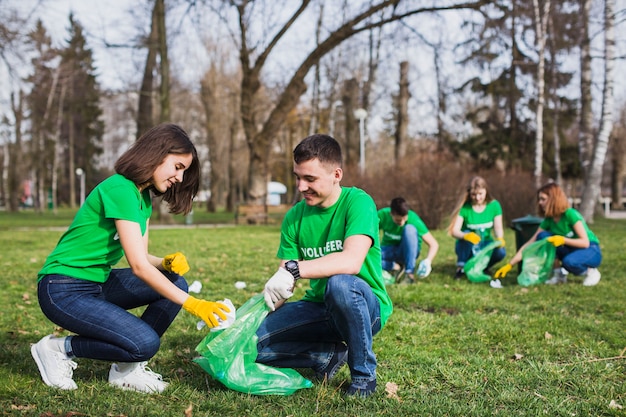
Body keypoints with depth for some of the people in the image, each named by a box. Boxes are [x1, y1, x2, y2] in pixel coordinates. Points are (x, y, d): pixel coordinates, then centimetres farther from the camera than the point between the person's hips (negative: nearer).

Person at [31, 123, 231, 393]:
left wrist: (165, 263, -16)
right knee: (145, 342, -23)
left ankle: (126, 369, 2)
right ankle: (59, 349, -2)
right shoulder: (120, 189, -22)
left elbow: (142, 258, 6)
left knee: (176, 283, -4)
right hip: (64, 290, -10)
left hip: (98, 282, 10)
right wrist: (191, 304, -27)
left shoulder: (144, 197, 8)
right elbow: (138, 266, -26)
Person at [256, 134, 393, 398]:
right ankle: (331, 355, 4)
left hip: (366, 306, -5)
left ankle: (364, 374, -15)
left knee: (339, 283, -39)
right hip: (318, 306, 5)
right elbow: (282, 283, -2)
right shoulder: (294, 217, 1)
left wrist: (294, 269, -40)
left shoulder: (358, 202, -15)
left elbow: (352, 261, -33)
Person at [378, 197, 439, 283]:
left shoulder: (413, 219, -24)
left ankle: (409, 272, -27)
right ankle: (392, 266, 1)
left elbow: (434, 244, -24)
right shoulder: (382, 215, -19)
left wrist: (428, 260, -41)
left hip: (408, 252, -2)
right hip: (388, 250, 2)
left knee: (409, 228, -33)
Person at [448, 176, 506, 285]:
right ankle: (461, 268, -16)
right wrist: (466, 236, -46)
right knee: (467, 235, -35)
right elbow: (454, 231, -23)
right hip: (467, 247, -2)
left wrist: (500, 239, -35)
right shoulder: (464, 207, -15)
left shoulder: (494, 205, -7)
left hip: (485, 245, 2)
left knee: (501, 252, -30)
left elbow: (498, 228, -11)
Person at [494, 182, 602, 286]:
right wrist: (509, 265, -12)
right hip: (571, 251, 6)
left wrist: (563, 240, -38)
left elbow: (585, 242, -23)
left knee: (569, 262, -40)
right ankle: (559, 274, -8)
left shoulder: (571, 214, -21)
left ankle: (590, 271, -6)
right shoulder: (548, 220, -4)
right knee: (543, 236, -16)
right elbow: (529, 244, -6)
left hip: (591, 251, -6)